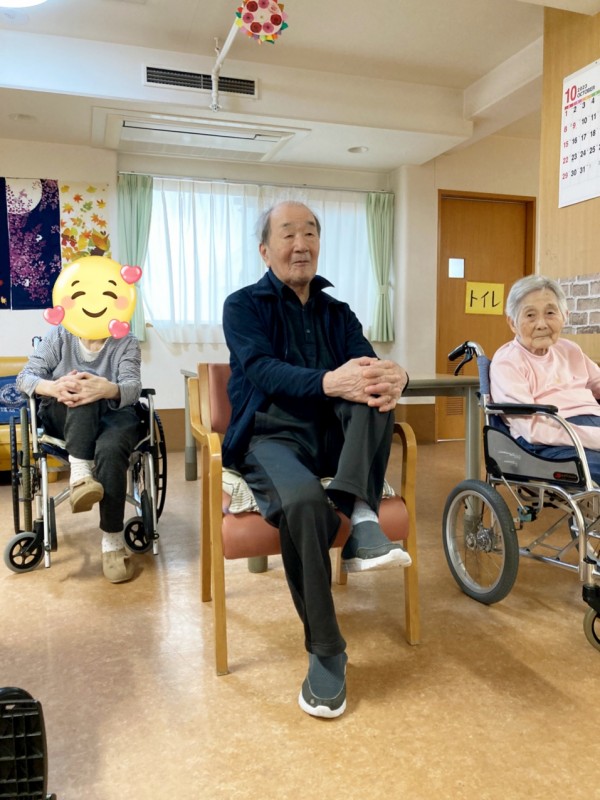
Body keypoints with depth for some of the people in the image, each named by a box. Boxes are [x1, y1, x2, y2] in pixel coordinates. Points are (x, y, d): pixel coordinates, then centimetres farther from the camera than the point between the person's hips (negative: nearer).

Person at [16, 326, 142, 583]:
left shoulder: (126, 342, -1)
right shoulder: (59, 336, 2)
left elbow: (132, 388, -17)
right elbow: (25, 376, -7)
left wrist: (108, 389, -42)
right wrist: (54, 387, -32)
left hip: (112, 414, -1)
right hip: (64, 419, 1)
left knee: (111, 449, -35)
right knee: (81, 386, -33)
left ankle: (112, 542, -28)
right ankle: (79, 472, -40)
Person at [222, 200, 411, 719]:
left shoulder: (337, 313, 17)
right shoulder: (244, 305, 4)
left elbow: (366, 364, -2)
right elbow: (261, 370, -16)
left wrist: (395, 377, -29)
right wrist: (329, 382, -36)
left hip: (334, 438, 4)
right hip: (271, 438, -4)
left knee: (376, 381, -23)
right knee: (303, 503, -35)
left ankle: (361, 515, -36)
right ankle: (325, 652, -18)